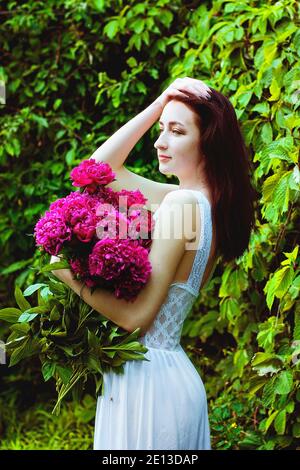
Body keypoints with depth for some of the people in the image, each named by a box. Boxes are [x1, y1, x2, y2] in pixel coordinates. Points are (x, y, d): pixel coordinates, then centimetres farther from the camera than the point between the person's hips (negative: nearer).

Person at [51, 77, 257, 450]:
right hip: (172, 373, 9)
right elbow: (102, 165, 14)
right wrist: (158, 107, 7)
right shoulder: (205, 202, 5)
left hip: (150, 375, -9)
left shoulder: (183, 204, -20)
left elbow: (137, 316, -21)